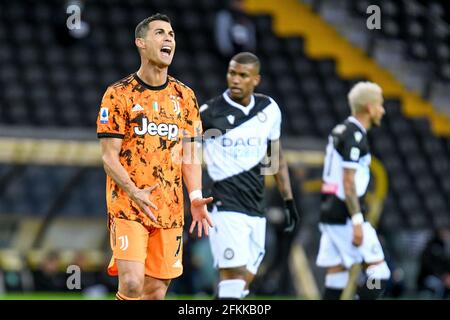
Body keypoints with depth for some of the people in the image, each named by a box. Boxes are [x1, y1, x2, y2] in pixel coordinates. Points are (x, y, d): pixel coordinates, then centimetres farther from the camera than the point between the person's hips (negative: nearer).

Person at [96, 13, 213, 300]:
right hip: (128, 208, -4)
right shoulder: (119, 94, -2)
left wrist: (195, 197, -3)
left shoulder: (185, 97, 12)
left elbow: (190, 156, 13)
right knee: (132, 284, -18)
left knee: (156, 291, 4)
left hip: (170, 210, 4)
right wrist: (134, 192, -21)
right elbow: (109, 157, -5)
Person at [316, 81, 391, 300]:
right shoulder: (354, 136, -13)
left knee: (336, 275, 8)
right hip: (345, 215, -9)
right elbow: (348, 182, -19)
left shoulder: (340, 131, 16)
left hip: (329, 213, 9)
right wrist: (357, 221, -21)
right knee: (378, 272, -6)